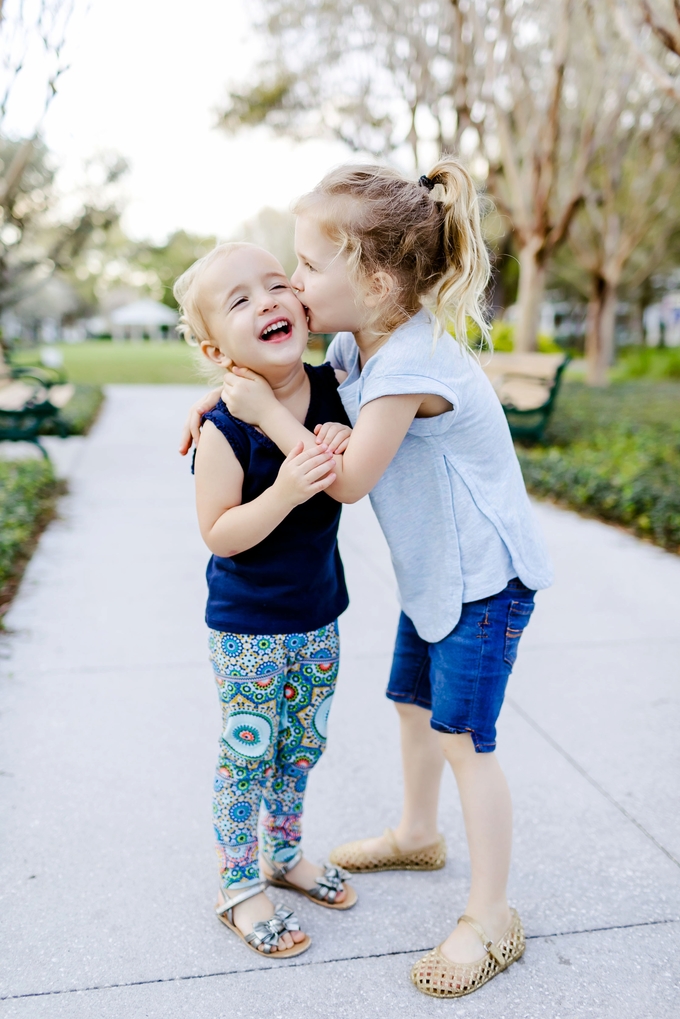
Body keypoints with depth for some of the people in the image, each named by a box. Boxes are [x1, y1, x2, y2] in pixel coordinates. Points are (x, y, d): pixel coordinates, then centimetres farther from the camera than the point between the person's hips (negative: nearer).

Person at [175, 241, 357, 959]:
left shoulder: (332, 388, -8)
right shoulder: (225, 427, -22)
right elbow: (218, 533, -19)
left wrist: (344, 449, -17)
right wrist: (282, 493, -34)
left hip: (318, 614, 5)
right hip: (248, 629, -5)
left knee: (302, 747, 20)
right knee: (247, 755, 9)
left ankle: (284, 854, 44)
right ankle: (239, 886, 31)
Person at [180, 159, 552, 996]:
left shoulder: (409, 364, -28)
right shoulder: (355, 344, 0)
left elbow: (349, 479, -23)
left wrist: (267, 411, -20)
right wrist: (228, 398, 3)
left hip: (484, 575, -9)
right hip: (433, 571, 10)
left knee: (464, 738, -4)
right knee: (413, 703, 22)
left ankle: (490, 920, 12)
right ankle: (417, 835, 46)